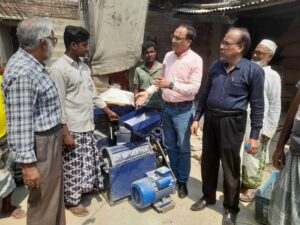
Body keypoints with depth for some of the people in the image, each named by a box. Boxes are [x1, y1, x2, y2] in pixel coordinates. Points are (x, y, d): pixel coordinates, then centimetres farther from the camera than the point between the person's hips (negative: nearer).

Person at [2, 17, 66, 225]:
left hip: (49, 139, 10)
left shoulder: (31, 63, 8)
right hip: (40, 145, -10)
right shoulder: (22, 73, -25)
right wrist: (27, 163, -22)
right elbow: (20, 124, -26)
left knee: (54, 193, 25)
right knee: (43, 202, 8)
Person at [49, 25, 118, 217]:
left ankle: (85, 187, 43)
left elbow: (92, 92, 16)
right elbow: (59, 104, -19)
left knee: (89, 161, 21)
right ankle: (72, 200, 28)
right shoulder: (59, 69, -18)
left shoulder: (83, 66, 8)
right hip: (72, 128, -8)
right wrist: (65, 133, -19)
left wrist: (108, 111, 18)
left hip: (87, 124, 8)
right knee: (73, 166, 8)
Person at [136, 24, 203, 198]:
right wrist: (148, 92, 2)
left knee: (183, 148, 7)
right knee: (170, 146, 16)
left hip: (183, 110, -6)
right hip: (167, 108, 6)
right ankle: (173, 177, 35)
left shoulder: (195, 60, -13)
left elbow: (194, 88, -18)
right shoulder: (168, 56, 7)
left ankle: (183, 181, 26)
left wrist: (171, 85, -26)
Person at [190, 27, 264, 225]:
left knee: (230, 167, 6)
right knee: (208, 161, 15)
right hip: (211, 119, 5)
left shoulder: (253, 70, -8)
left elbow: (257, 105, -6)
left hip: (232, 122, -5)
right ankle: (208, 196, 37)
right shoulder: (216, 66, 6)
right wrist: (197, 118, 10)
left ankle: (231, 208, 27)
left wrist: (255, 135, -8)